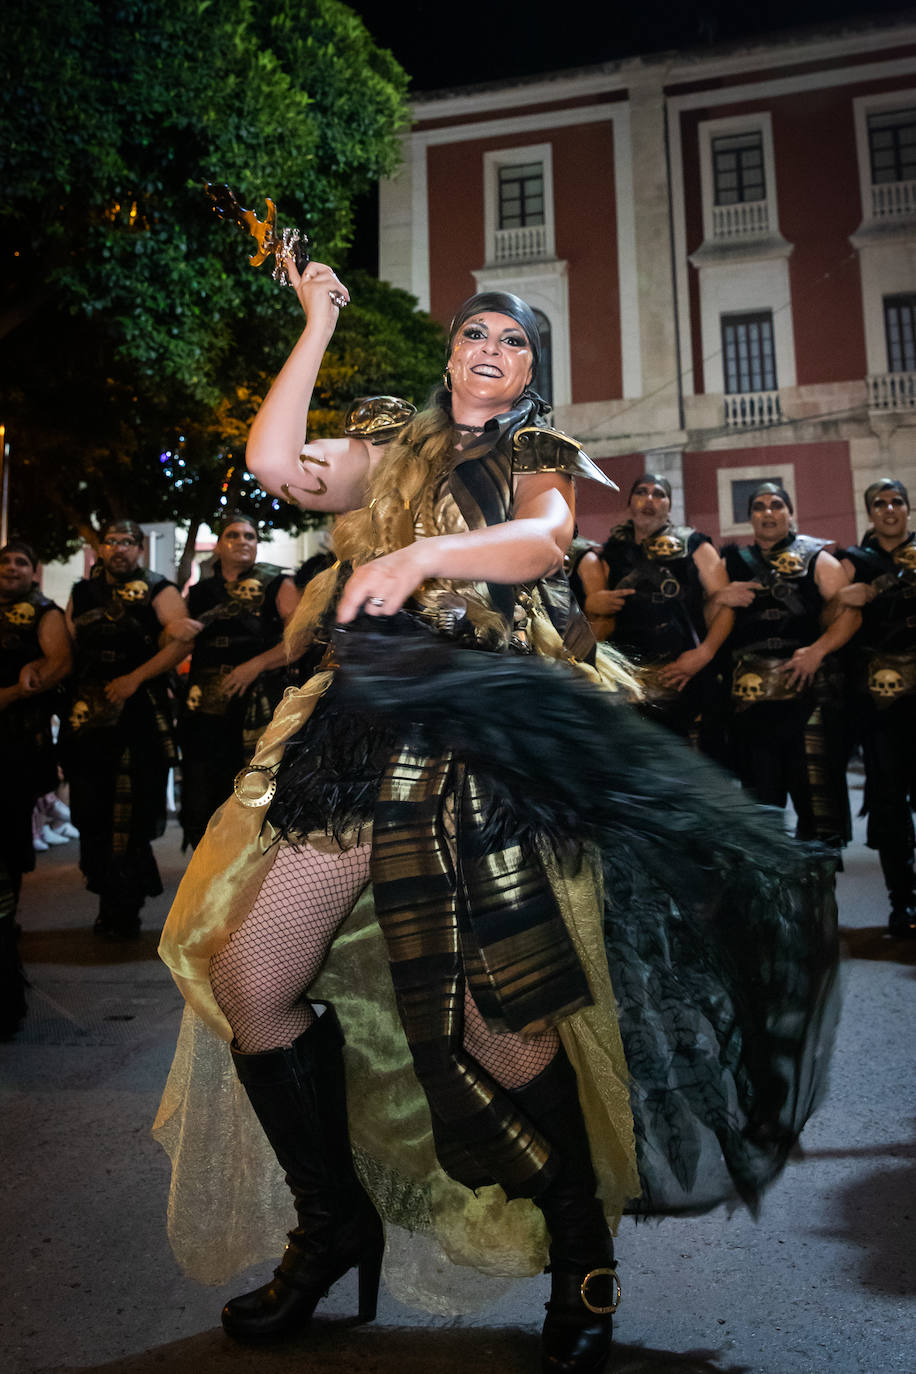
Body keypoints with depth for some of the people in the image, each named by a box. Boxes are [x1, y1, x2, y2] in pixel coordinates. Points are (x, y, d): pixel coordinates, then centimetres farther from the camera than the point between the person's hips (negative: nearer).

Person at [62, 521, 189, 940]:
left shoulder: (158, 590, 2)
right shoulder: (82, 592, 17)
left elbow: (181, 641, -11)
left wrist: (135, 677, -17)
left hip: (139, 716, -5)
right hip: (88, 716, 5)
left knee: (132, 814, -4)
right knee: (92, 813, 6)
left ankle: (123, 911, 7)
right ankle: (110, 904, 20)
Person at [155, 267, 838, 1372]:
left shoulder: (538, 461, 16)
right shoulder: (387, 446, 23)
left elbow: (545, 539, -8)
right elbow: (273, 464, 5)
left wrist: (425, 553, -25)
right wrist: (318, 323, 12)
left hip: (484, 734, -3)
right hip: (361, 725, 4)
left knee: (500, 1021, -11)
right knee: (244, 976, -2)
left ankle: (583, 1253, 16)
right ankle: (333, 1221, 19)